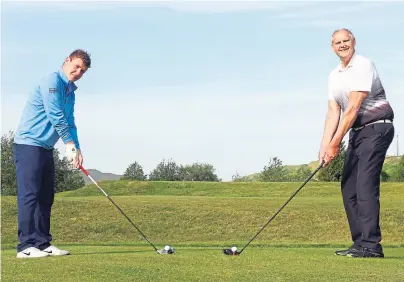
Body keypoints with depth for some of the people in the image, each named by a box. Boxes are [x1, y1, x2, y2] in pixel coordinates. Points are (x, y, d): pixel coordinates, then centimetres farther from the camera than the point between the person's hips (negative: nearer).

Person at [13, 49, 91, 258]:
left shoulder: (70, 92, 17)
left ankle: (43, 243, 10)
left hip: (45, 148, 10)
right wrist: (70, 144, -13)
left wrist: (76, 149, 3)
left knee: (45, 196, 7)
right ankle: (26, 246, -14)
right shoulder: (52, 81, -11)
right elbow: (55, 116, -17)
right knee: (29, 194, -12)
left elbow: (69, 122, 16)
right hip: (29, 144, -10)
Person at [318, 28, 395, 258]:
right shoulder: (334, 76, 13)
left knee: (366, 184, -17)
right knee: (349, 187, 6)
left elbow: (353, 108, -18)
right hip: (357, 132, 9)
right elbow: (333, 112, 8)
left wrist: (335, 144, -18)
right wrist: (324, 147, -4)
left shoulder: (363, 65, -12)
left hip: (376, 128, -9)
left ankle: (371, 245, -18)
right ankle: (360, 243, 10)